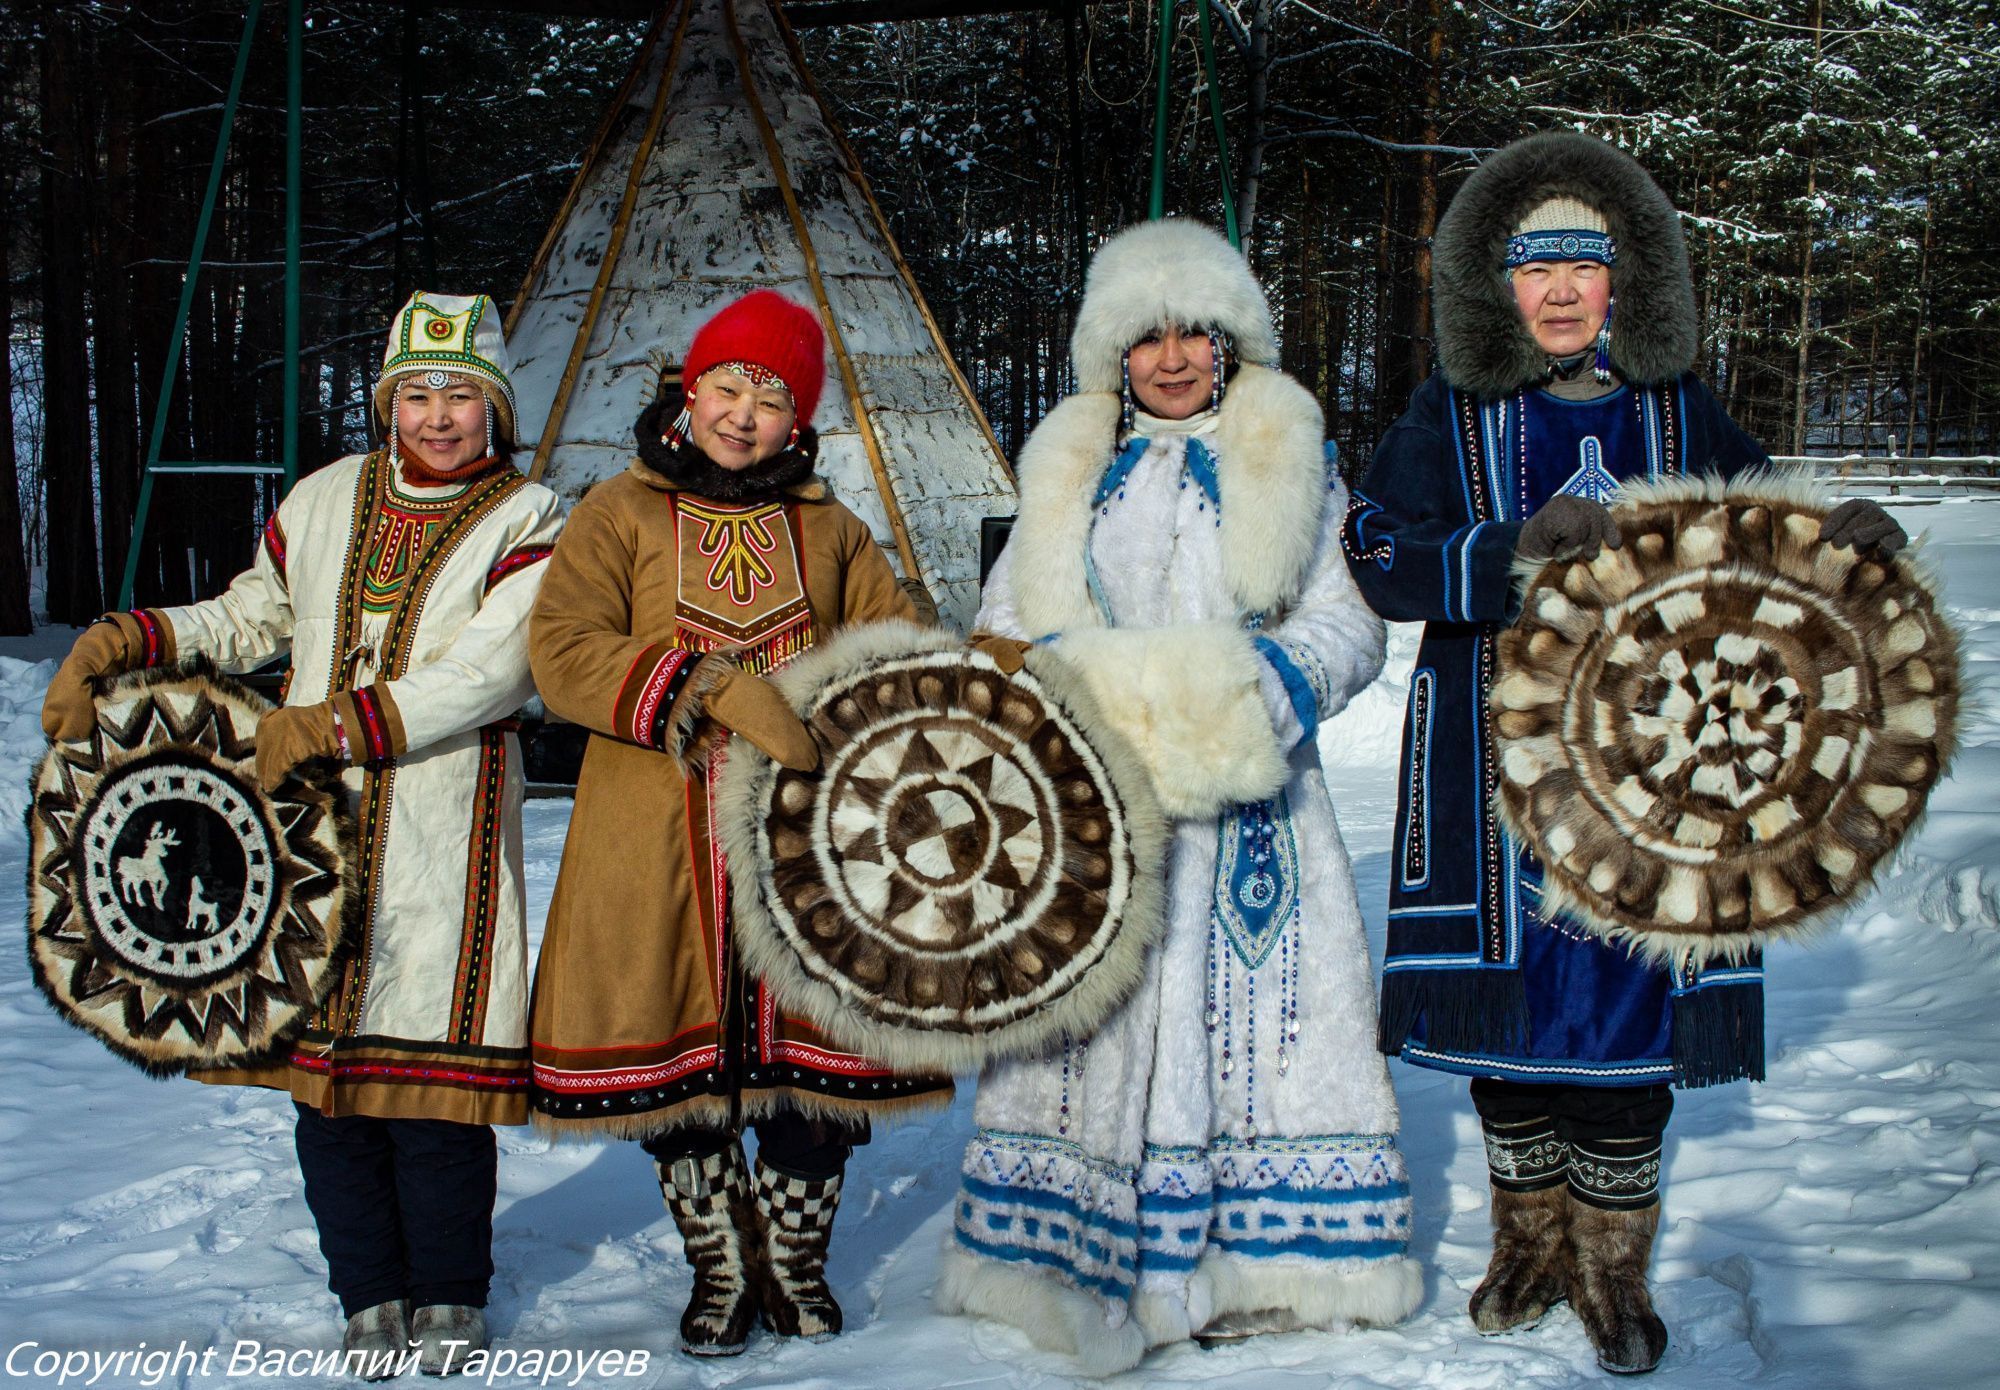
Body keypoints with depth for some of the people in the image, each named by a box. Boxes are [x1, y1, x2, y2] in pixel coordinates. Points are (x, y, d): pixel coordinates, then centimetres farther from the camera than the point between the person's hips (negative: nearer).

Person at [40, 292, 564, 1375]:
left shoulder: (525, 522, 0)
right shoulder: (327, 500, 15)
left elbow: (484, 675, -13)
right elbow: (248, 618, 24)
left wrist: (332, 725, -19)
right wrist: (123, 640, 8)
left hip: (446, 836, -4)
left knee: (427, 1073, -5)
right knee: (320, 1069, 4)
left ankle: (448, 1295, 15)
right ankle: (371, 1293, 20)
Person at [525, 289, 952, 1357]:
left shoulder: (829, 530, 17)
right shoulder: (620, 513, 7)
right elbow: (563, 651, -7)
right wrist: (712, 686, -19)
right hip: (659, 842, -1)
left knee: (818, 1047, 2)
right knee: (674, 1057, 4)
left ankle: (796, 1263, 24)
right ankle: (721, 1268, 24)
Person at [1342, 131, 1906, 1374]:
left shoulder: (1673, 408, 5)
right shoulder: (1455, 413, -1)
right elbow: (1378, 551, -10)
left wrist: (1836, 535, -10)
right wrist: (1515, 552, -26)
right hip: (1494, 765, 0)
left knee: (1627, 993, 2)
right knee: (1508, 990, 8)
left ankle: (1611, 1265, 19)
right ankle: (1532, 1236, 28)